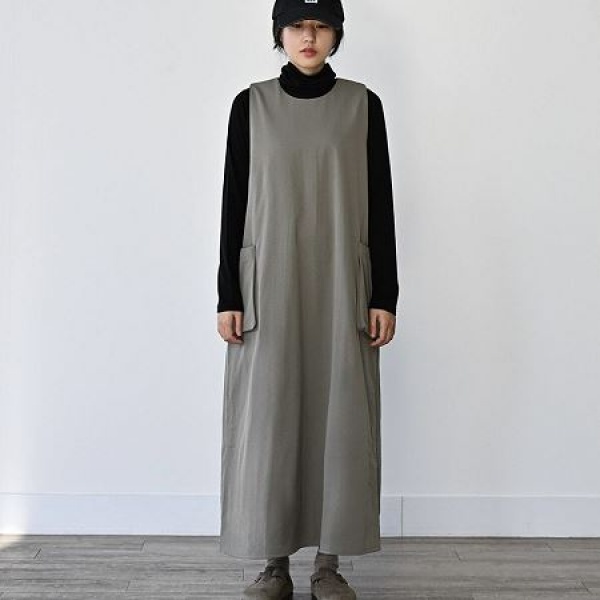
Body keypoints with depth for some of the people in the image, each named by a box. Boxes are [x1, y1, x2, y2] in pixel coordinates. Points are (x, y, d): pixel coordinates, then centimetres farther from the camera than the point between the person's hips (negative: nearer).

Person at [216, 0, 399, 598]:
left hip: (341, 290, 0)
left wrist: (385, 296, -2)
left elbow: (380, 206, 3)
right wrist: (227, 296, -3)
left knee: (339, 420, 2)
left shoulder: (362, 105, 5)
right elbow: (234, 203, 3)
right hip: (269, 287, 0)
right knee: (268, 420, 1)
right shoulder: (251, 104, 5)